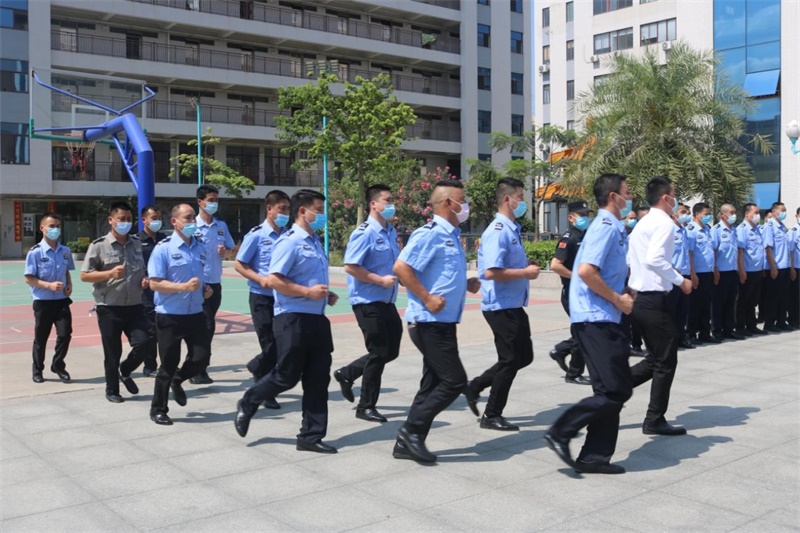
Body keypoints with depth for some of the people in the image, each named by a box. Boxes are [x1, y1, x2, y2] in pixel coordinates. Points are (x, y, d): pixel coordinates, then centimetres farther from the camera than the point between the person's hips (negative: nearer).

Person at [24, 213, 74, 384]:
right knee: (40, 338, 9)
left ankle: (58, 366, 18)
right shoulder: (35, 252, -11)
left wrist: (69, 285, -1)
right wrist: (49, 285, -22)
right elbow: (29, 278, -11)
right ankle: (37, 370, 27)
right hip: (43, 302, -3)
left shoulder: (65, 251, 3)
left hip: (62, 301, 3)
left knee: (65, 334, -3)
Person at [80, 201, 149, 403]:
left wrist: (144, 280, 1)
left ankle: (125, 371, 23)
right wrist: (110, 273, -21)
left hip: (134, 306, 4)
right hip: (109, 308, -4)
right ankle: (112, 390, 24)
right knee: (112, 352, 4)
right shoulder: (99, 246, -6)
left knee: (143, 343, -7)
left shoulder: (136, 243, 9)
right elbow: (84, 276, -7)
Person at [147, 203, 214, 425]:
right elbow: (155, 283, -16)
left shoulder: (200, 246, 7)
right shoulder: (163, 249, -11)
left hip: (196, 314, 5)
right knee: (168, 364, 5)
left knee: (201, 358, 1)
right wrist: (184, 287, -26)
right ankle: (158, 410, 23)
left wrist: (206, 289, 2)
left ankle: (177, 380, 34)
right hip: (170, 316, -5)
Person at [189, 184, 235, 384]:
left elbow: (231, 248, 16)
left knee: (206, 326, 12)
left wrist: (224, 251, -6)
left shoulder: (222, 226, 8)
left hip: (215, 282, 6)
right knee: (207, 325, -7)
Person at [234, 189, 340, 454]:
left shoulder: (315, 242, 16)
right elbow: (273, 280, -19)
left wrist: (326, 294, 9)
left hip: (316, 319, 8)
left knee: (318, 379, 7)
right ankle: (247, 404, 28)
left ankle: (311, 436, 15)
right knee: (286, 376, 2)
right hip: (293, 320, -8)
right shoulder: (290, 241, -12)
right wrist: (308, 292, -21)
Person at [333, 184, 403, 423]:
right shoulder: (365, 233, -15)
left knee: (391, 350, 13)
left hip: (387, 302, 8)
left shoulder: (391, 232, 11)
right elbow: (350, 267, -20)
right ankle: (366, 407, 14)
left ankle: (347, 374, 30)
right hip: (368, 302, -8)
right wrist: (381, 280, -21)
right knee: (379, 353, -1)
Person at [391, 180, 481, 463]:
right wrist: (427, 298, -22)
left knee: (434, 383, 11)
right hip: (429, 322, -10)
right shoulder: (430, 234, -14)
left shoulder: (452, 235, 15)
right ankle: (412, 430, 4)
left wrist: (465, 284, 10)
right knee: (454, 381, -8)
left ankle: (408, 443, 18)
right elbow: (401, 268, -22)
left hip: (443, 322, 10)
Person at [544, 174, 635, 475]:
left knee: (615, 391, 11)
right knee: (614, 391, -9)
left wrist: (620, 296, 10)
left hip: (603, 320, 10)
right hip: (596, 320, -10)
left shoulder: (614, 227, 17)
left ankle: (595, 457, 17)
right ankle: (560, 433, -1)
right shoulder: (606, 226, -13)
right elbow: (586, 271, -26)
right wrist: (618, 300, -14)